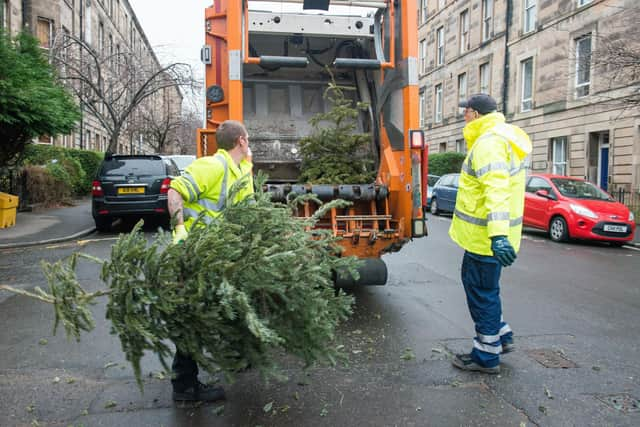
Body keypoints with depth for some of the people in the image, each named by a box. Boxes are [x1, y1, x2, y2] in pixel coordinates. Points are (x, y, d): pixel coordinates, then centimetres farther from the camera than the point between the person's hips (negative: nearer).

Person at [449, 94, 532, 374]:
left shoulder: (489, 143, -20)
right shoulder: (502, 136, 14)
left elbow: (496, 189, -33)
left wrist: (498, 235, -42)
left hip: (484, 235, -10)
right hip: (489, 233, 10)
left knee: (482, 292, 2)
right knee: (474, 281, 23)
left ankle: (486, 356, 17)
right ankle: (501, 337, 35)